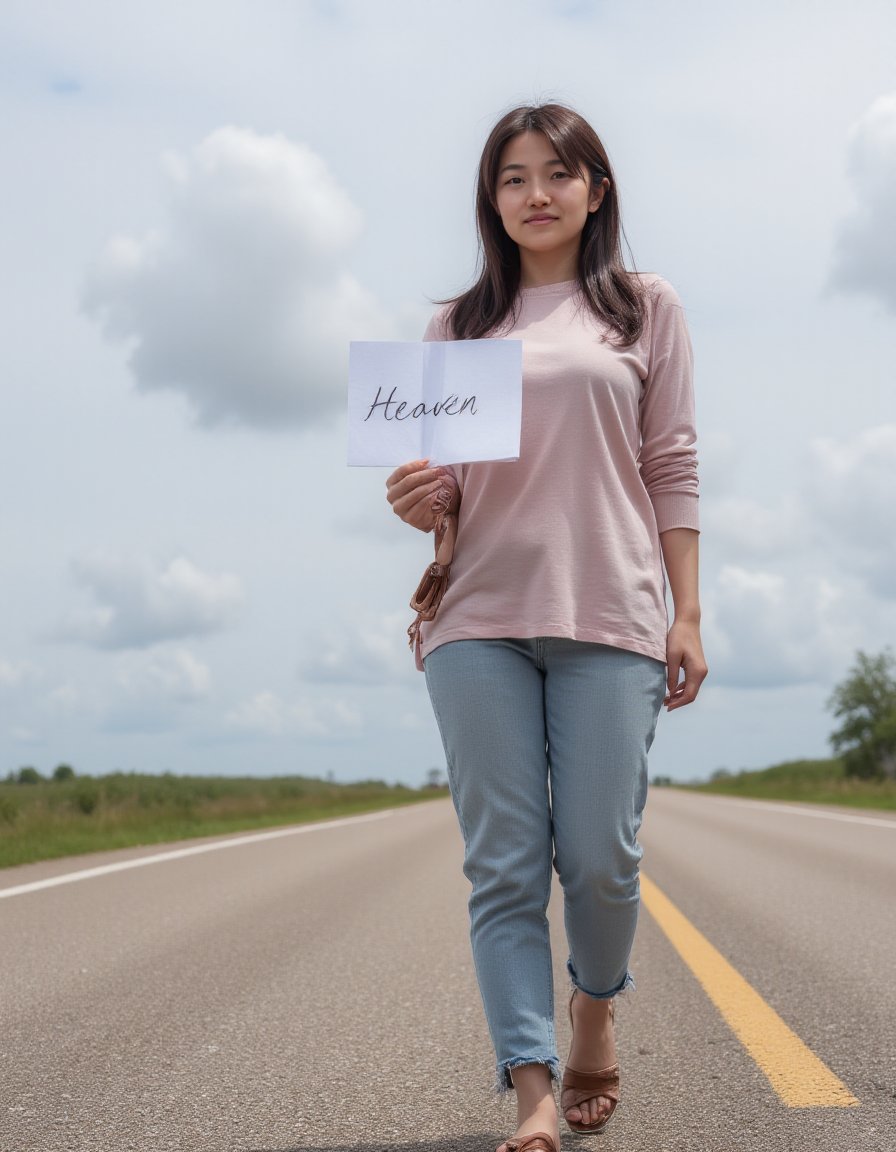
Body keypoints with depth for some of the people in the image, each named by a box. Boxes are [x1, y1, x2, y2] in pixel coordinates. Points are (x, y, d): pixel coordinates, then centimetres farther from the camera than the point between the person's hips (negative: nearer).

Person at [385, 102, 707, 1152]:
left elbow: (672, 471, 8)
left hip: (608, 613, -1)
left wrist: (688, 615, 2)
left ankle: (596, 1009, 29)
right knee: (504, 862, -3)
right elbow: (442, 478, 17)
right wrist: (420, 505, -7)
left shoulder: (645, 310, 12)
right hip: (479, 614, 2)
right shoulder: (459, 326, 16)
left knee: (599, 851, -2)